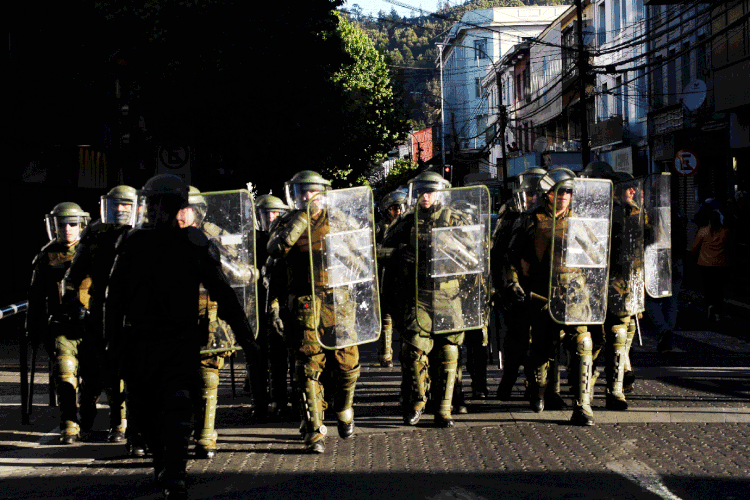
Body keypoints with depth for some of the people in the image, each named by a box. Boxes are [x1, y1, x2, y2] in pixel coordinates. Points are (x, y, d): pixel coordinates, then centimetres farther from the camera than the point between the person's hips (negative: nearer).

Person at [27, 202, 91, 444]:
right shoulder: (47, 256, 7)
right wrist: (33, 329, 12)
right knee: (65, 373, -14)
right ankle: (69, 426, -11)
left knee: (93, 376, 6)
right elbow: (36, 297, 13)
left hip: (90, 324, 1)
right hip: (60, 326, -1)